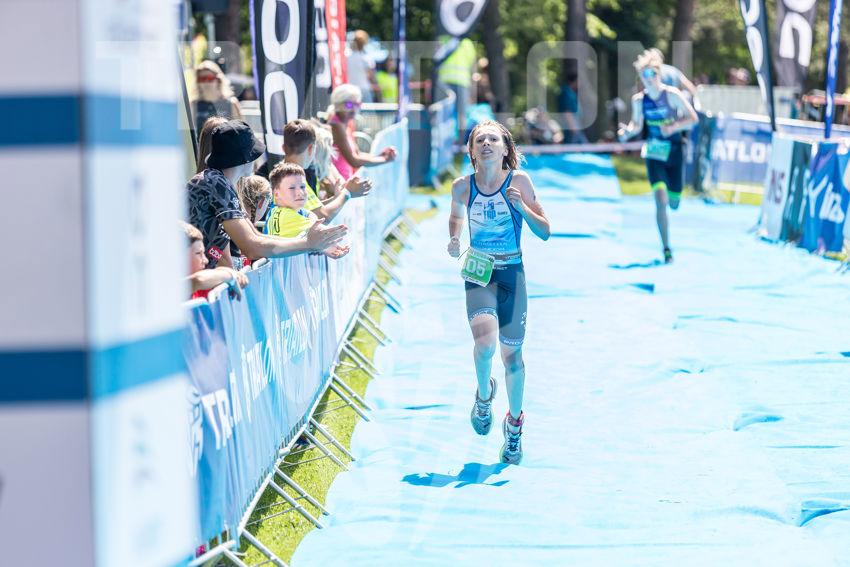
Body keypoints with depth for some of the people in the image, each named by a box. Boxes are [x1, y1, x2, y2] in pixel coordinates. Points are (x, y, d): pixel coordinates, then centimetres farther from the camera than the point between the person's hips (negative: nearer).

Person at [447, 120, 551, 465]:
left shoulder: (519, 181, -8)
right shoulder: (462, 186, -4)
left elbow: (544, 233, -5)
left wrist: (520, 206, -20)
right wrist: (453, 240, -1)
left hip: (511, 274, 0)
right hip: (478, 274, 0)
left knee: (511, 353, 7)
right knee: (485, 342, -24)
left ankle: (514, 424, 30)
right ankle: (484, 394, 10)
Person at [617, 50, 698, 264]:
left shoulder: (672, 95, -11)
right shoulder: (638, 100, -3)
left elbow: (693, 118, -10)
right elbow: (636, 124, 9)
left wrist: (673, 127, -25)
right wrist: (627, 132, -13)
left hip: (675, 153, 0)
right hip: (654, 155, 0)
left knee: (673, 203, 8)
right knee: (661, 199, -16)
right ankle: (666, 249, -9)